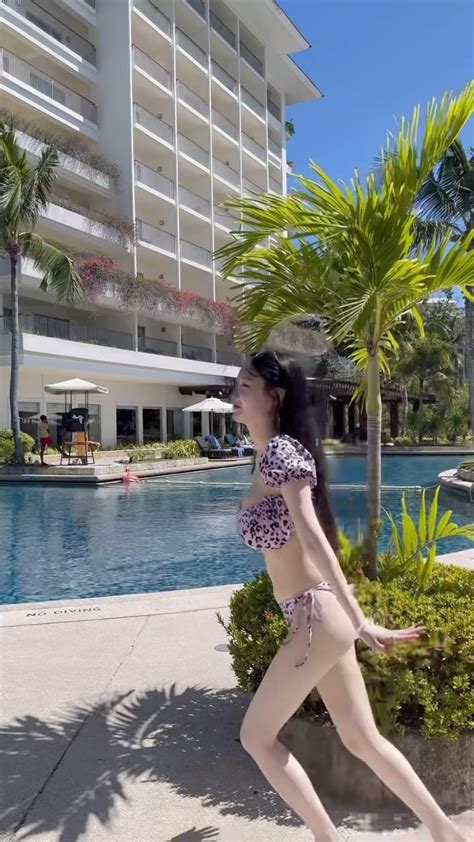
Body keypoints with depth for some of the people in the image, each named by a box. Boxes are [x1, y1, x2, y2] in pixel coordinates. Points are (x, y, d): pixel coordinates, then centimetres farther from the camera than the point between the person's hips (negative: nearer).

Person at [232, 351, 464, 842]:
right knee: (362, 739, 18)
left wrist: (359, 621, -26)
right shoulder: (268, 456, 11)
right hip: (318, 617, 9)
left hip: (318, 619, -9)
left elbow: (313, 540, -24)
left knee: (256, 737, 7)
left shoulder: (281, 452, -16)